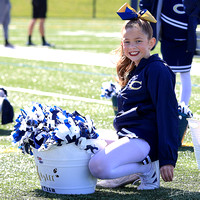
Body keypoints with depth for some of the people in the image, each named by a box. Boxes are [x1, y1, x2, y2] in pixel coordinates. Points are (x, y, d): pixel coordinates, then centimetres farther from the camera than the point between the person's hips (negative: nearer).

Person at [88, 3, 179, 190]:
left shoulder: (157, 71, -10)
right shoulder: (133, 71, 19)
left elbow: (167, 115, -15)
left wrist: (167, 158, -20)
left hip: (144, 140, -10)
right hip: (127, 138, 10)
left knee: (99, 167, -31)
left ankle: (148, 168, -7)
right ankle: (132, 171, 8)